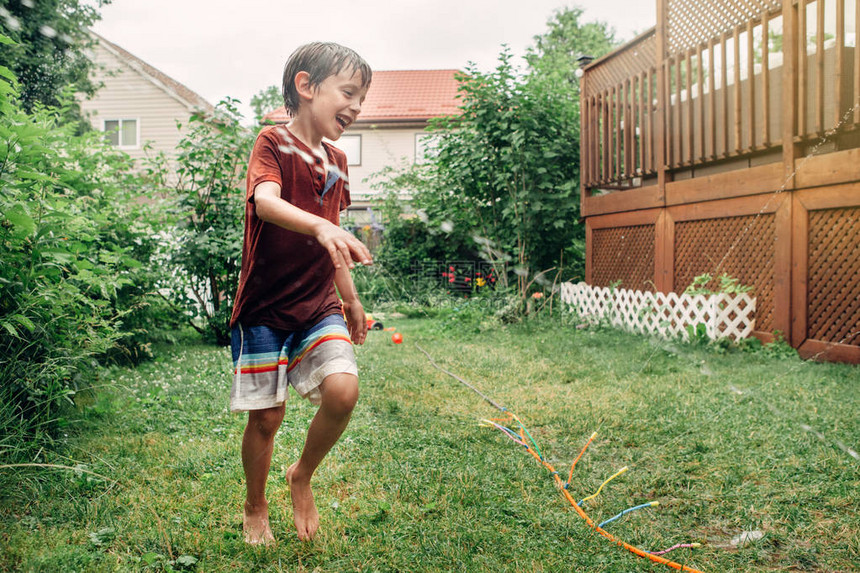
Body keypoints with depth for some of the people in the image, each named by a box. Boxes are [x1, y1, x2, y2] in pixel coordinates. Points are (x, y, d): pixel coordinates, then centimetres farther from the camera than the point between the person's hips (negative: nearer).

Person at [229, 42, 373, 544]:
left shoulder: (337, 161, 11)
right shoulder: (273, 142, -8)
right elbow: (266, 202, -30)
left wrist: (351, 298, 23)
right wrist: (320, 225, -47)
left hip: (320, 308, 5)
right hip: (266, 306, -4)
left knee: (343, 389, -17)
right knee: (266, 416, 2)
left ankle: (303, 477, 12)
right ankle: (256, 510, 29)